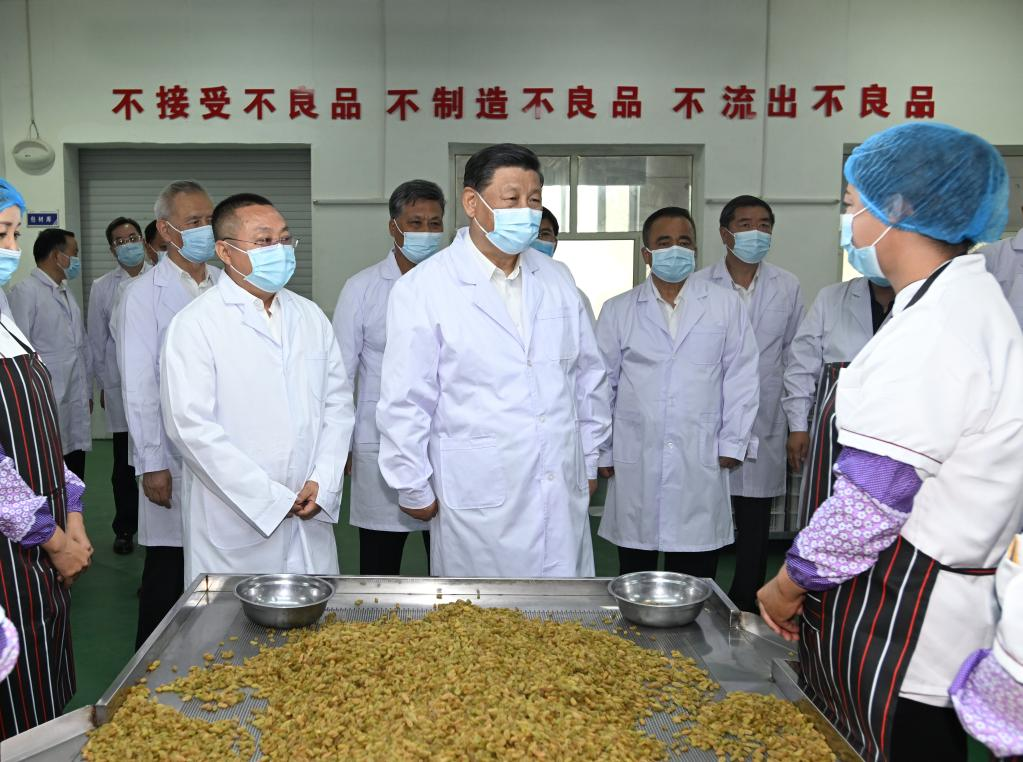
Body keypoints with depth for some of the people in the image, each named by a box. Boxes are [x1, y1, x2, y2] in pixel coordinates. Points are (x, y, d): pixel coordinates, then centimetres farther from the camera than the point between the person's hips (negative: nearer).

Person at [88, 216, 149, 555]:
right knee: (124, 464, 8)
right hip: (120, 387, 1)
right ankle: (125, 529, 20)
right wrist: (104, 384, 9)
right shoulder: (102, 287, 6)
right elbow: (97, 340, 9)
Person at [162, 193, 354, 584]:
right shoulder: (195, 325, -7)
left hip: (311, 521, 5)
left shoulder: (310, 317, 11)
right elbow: (191, 425, -15)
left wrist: (322, 483, -4)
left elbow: (338, 403, 10)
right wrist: (271, 499, -15)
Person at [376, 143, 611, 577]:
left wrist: (588, 459, 16)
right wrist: (414, 489, -3)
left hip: (563, 497, 5)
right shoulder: (421, 290, -8)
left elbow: (588, 377, 16)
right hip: (478, 502, -4)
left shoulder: (557, 281, 9)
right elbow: (404, 403, -7)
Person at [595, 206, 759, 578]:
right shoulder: (618, 310, 8)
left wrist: (732, 443, 1)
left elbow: (740, 376, 6)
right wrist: (601, 451, 9)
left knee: (694, 585, 2)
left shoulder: (726, 305, 7)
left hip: (701, 462, 0)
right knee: (635, 576, 8)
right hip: (635, 461, 1)